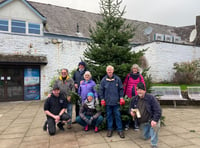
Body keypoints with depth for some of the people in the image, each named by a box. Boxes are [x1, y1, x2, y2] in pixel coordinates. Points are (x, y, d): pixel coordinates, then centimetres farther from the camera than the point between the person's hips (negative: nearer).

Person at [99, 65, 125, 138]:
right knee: (109, 115, 11)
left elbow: (121, 89, 4)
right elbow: (101, 90, 4)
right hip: (107, 102, 1)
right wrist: (102, 99, 0)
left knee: (118, 115, 5)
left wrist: (121, 97, -1)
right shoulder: (103, 80, -1)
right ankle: (110, 129, 25)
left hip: (116, 101, 0)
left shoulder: (117, 79, -2)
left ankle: (120, 130, 18)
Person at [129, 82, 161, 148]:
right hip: (142, 122, 5)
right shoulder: (135, 99, -4)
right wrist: (131, 111, -13)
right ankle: (150, 130, 46)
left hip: (151, 120, -5)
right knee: (146, 137, 12)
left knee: (155, 126, -36)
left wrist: (155, 120, -33)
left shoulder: (150, 98, -19)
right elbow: (131, 108, 11)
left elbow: (158, 110, -22)